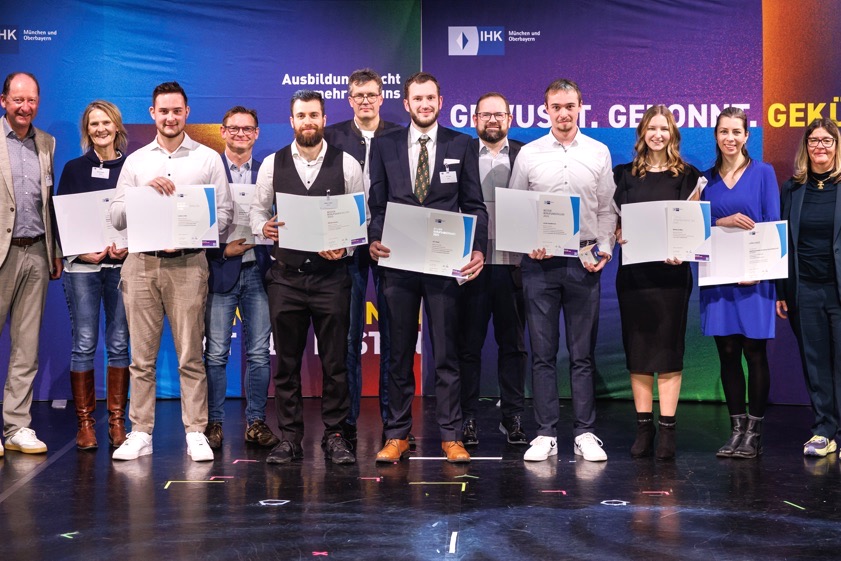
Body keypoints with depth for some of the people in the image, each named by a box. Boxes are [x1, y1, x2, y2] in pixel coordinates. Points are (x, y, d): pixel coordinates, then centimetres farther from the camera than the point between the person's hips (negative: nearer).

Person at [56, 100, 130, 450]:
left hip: (122, 264, 0)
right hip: (82, 266, 0)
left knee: (119, 343, 1)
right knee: (84, 345, -1)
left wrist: (128, 249, -11)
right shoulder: (74, 169, 9)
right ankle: (85, 423, 6)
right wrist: (82, 252, -8)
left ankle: (117, 421, 8)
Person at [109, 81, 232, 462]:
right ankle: (140, 434, 10)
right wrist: (144, 190, -7)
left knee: (190, 356, -1)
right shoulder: (136, 161, 14)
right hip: (141, 263, 2)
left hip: (187, 264, -2)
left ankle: (196, 433, 4)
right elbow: (116, 217, 9)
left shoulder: (208, 159, 8)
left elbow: (224, 213, 2)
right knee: (141, 356, 4)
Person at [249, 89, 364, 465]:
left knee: (335, 361, 3)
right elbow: (257, 208, 10)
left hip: (331, 275, -1)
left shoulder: (347, 165, 2)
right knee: (286, 362, 7)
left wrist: (345, 246, -14)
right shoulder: (273, 164, 6)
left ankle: (334, 436, 13)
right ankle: (289, 438, 16)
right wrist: (263, 227, -12)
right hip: (286, 275, 1)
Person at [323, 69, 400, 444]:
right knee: (348, 333, 2)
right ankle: (346, 418, 9)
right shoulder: (332, 137, 8)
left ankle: (393, 416, 11)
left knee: (392, 331, 3)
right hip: (348, 244, 0)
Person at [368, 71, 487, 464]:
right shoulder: (384, 146, 9)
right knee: (399, 353, 7)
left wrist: (478, 249, -8)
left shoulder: (460, 145, 7)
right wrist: (374, 240, -9)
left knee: (447, 353, 3)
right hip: (398, 263, 1)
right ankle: (397, 436, 15)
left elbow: (474, 204, 5)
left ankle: (451, 437, 10)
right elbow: (377, 204, 8)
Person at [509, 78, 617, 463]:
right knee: (543, 352, 2)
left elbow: (607, 209, 9)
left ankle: (585, 434, 10)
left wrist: (605, 249, -3)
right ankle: (546, 435, 8)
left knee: (583, 353, 4)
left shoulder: (598, 153, 8)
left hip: (584, 262, 0)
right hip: (540, 262, 0)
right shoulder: (528, 154, 6)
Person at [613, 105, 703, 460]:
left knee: (668, 351, -2)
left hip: (671, 273, -2)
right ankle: (643, 428, 10)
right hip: (633, 273, 2)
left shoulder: (687, 176, 6)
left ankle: (667, 430, 2)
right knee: (637, 351, 3)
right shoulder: (625, 175, 10)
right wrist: (619, 236, -10)